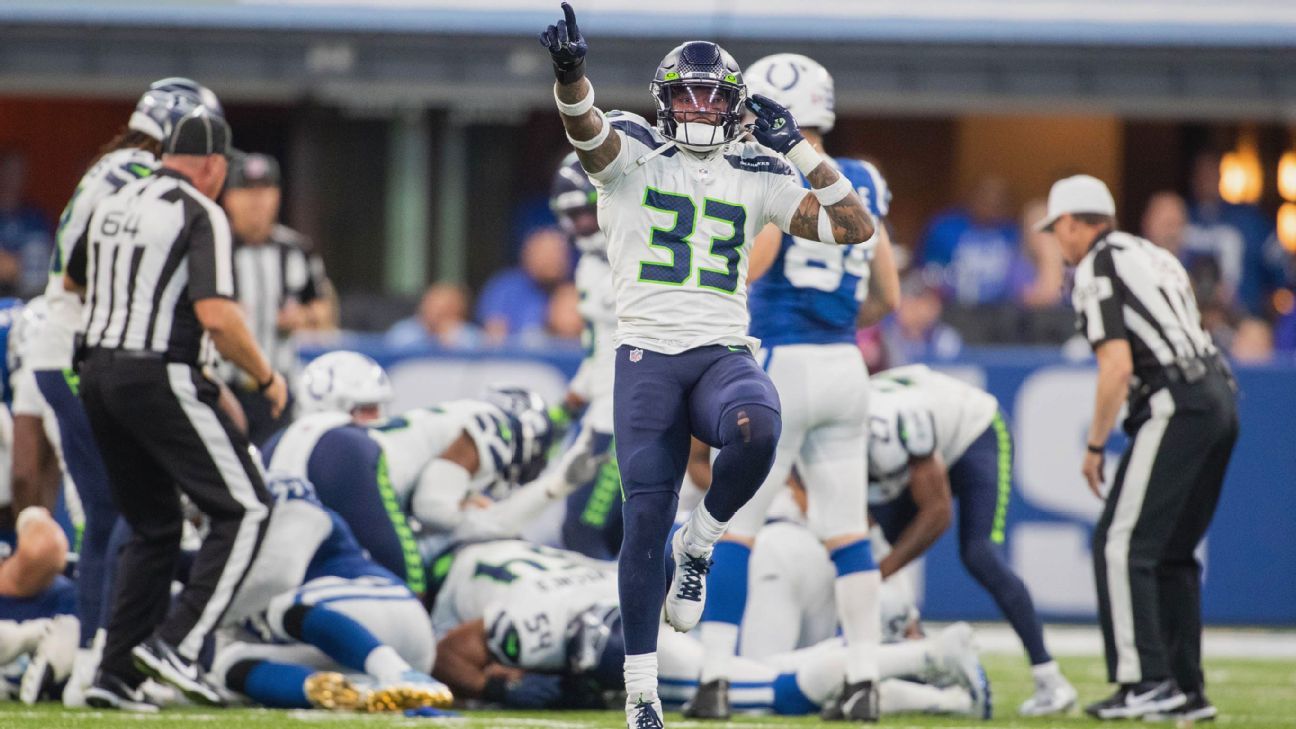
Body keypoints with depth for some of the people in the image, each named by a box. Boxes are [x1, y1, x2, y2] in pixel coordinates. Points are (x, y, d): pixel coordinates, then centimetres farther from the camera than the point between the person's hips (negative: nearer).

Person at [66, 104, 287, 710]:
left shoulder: (112, 205, 13)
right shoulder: (201, 215, -9)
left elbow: (72, 280, 31)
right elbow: (216, 314, -20)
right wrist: (266, 378, -6)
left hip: (97, 374, 8)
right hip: (160, 378, -8)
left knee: (152, 525, 17)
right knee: (243, 508, -2)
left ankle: (116, 674, 11)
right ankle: (175, 643, -13)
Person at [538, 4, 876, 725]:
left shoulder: (756, 178, 12)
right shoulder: (634, 155, 5)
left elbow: (856, 226, 11)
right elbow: (585, 124, -18)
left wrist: (798, 148, 4)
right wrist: (570, 70, -40)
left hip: (725, 354, 1)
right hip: (648, 355, -1)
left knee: (757, 429, -34)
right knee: (646, 517, -6)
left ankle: (700, 546, -5)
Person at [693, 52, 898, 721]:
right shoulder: (863, 186, 12)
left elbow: (746, 268, -22)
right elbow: (887, 297, 16)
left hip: (780, 365, -6)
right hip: (844, 366, 6)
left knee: (733, 524, -1)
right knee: (846, 530, 8)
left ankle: (715, 680, -6)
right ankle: (863, 682, 5)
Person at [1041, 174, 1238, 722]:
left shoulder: (1097, 270, -4)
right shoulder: (1153, 257, 23)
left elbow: (1118, 366, -13)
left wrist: (1095, 446, -5)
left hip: (1175, 407, -9)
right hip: (1219, 397, 9)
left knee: (1120, 545, -7)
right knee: (1172, 551, 15)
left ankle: (1147, 682, -13)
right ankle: (1186, 691, 13)